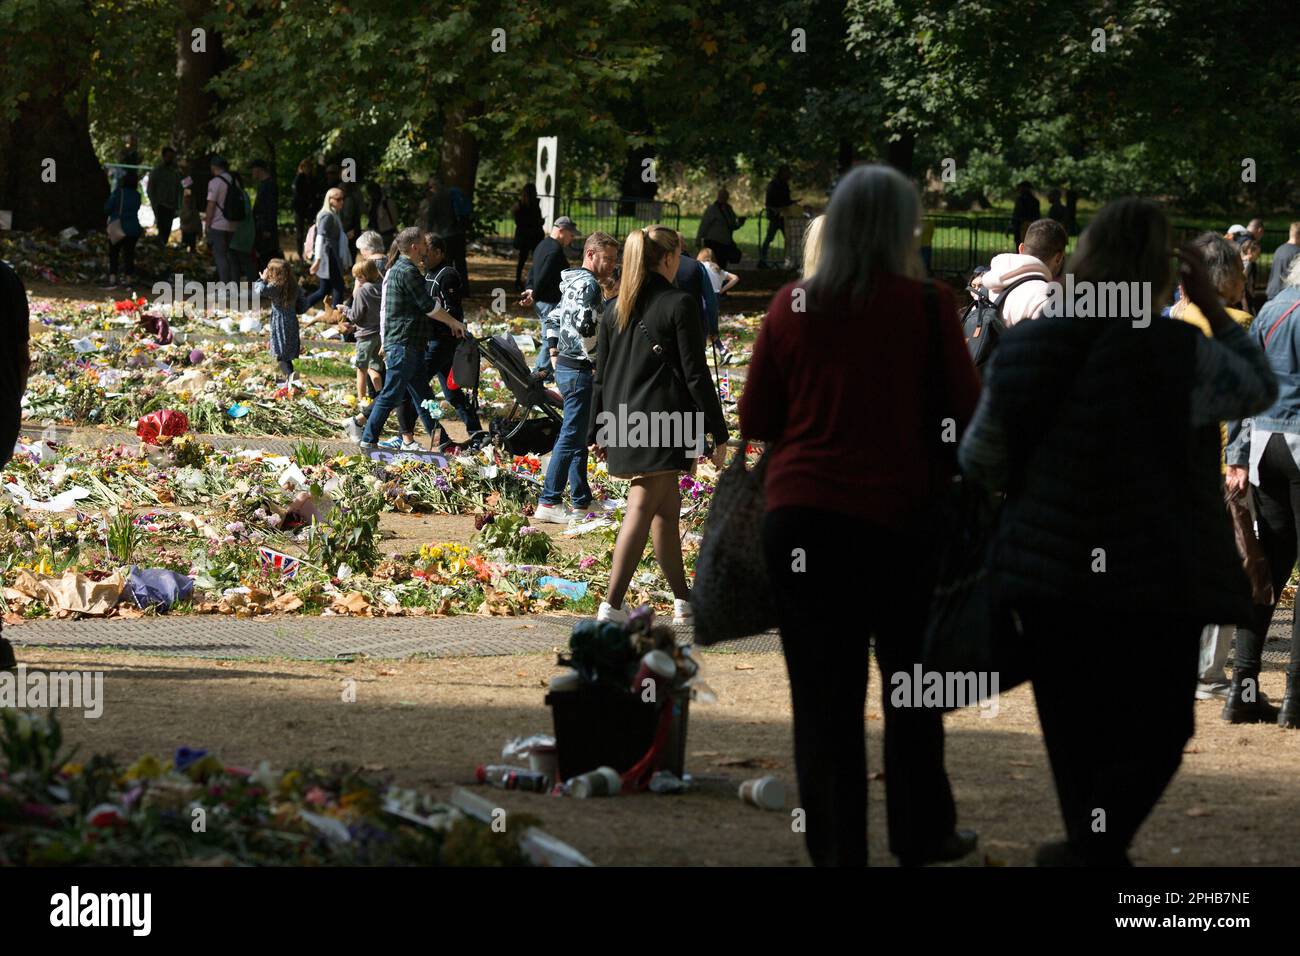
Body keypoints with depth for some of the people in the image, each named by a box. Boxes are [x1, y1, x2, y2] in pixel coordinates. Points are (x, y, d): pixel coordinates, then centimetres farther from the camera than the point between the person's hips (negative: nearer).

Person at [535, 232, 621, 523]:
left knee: (578, 436, 16)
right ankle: (548, 503, -10)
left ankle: (582, 500, 23)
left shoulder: (572, 282, 17)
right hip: (580, 369, -11)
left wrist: (555, 357, 24)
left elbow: (556, 320, 24)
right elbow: (585, 327, -26)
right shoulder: (588, 284, -15)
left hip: (565, 366, 11)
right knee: (571, 436, -9)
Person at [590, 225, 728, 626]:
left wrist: (600, 431, 20)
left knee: (667, 507, 18)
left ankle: (684, 603, 25)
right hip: (663, 422, -7)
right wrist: (719, 433, -6)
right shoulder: (680, 304, -8)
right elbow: (696, 374, -10)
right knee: (642, 510, -8)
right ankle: (612, 605, -16)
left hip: (623, 424, 7)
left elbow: (601, 375, 13)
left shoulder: (616, 310, 10)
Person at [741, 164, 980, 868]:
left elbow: (753, 421, 7)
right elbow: (965, 412, -2)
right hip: (895, 516, -1)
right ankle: (922, 837, 25)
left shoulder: (791, 307, 1)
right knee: (911, 683, 16)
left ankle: (836, 849, 7)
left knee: (822, 696, 6)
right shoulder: (926, 306, -6)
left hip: (798, 518, 2)